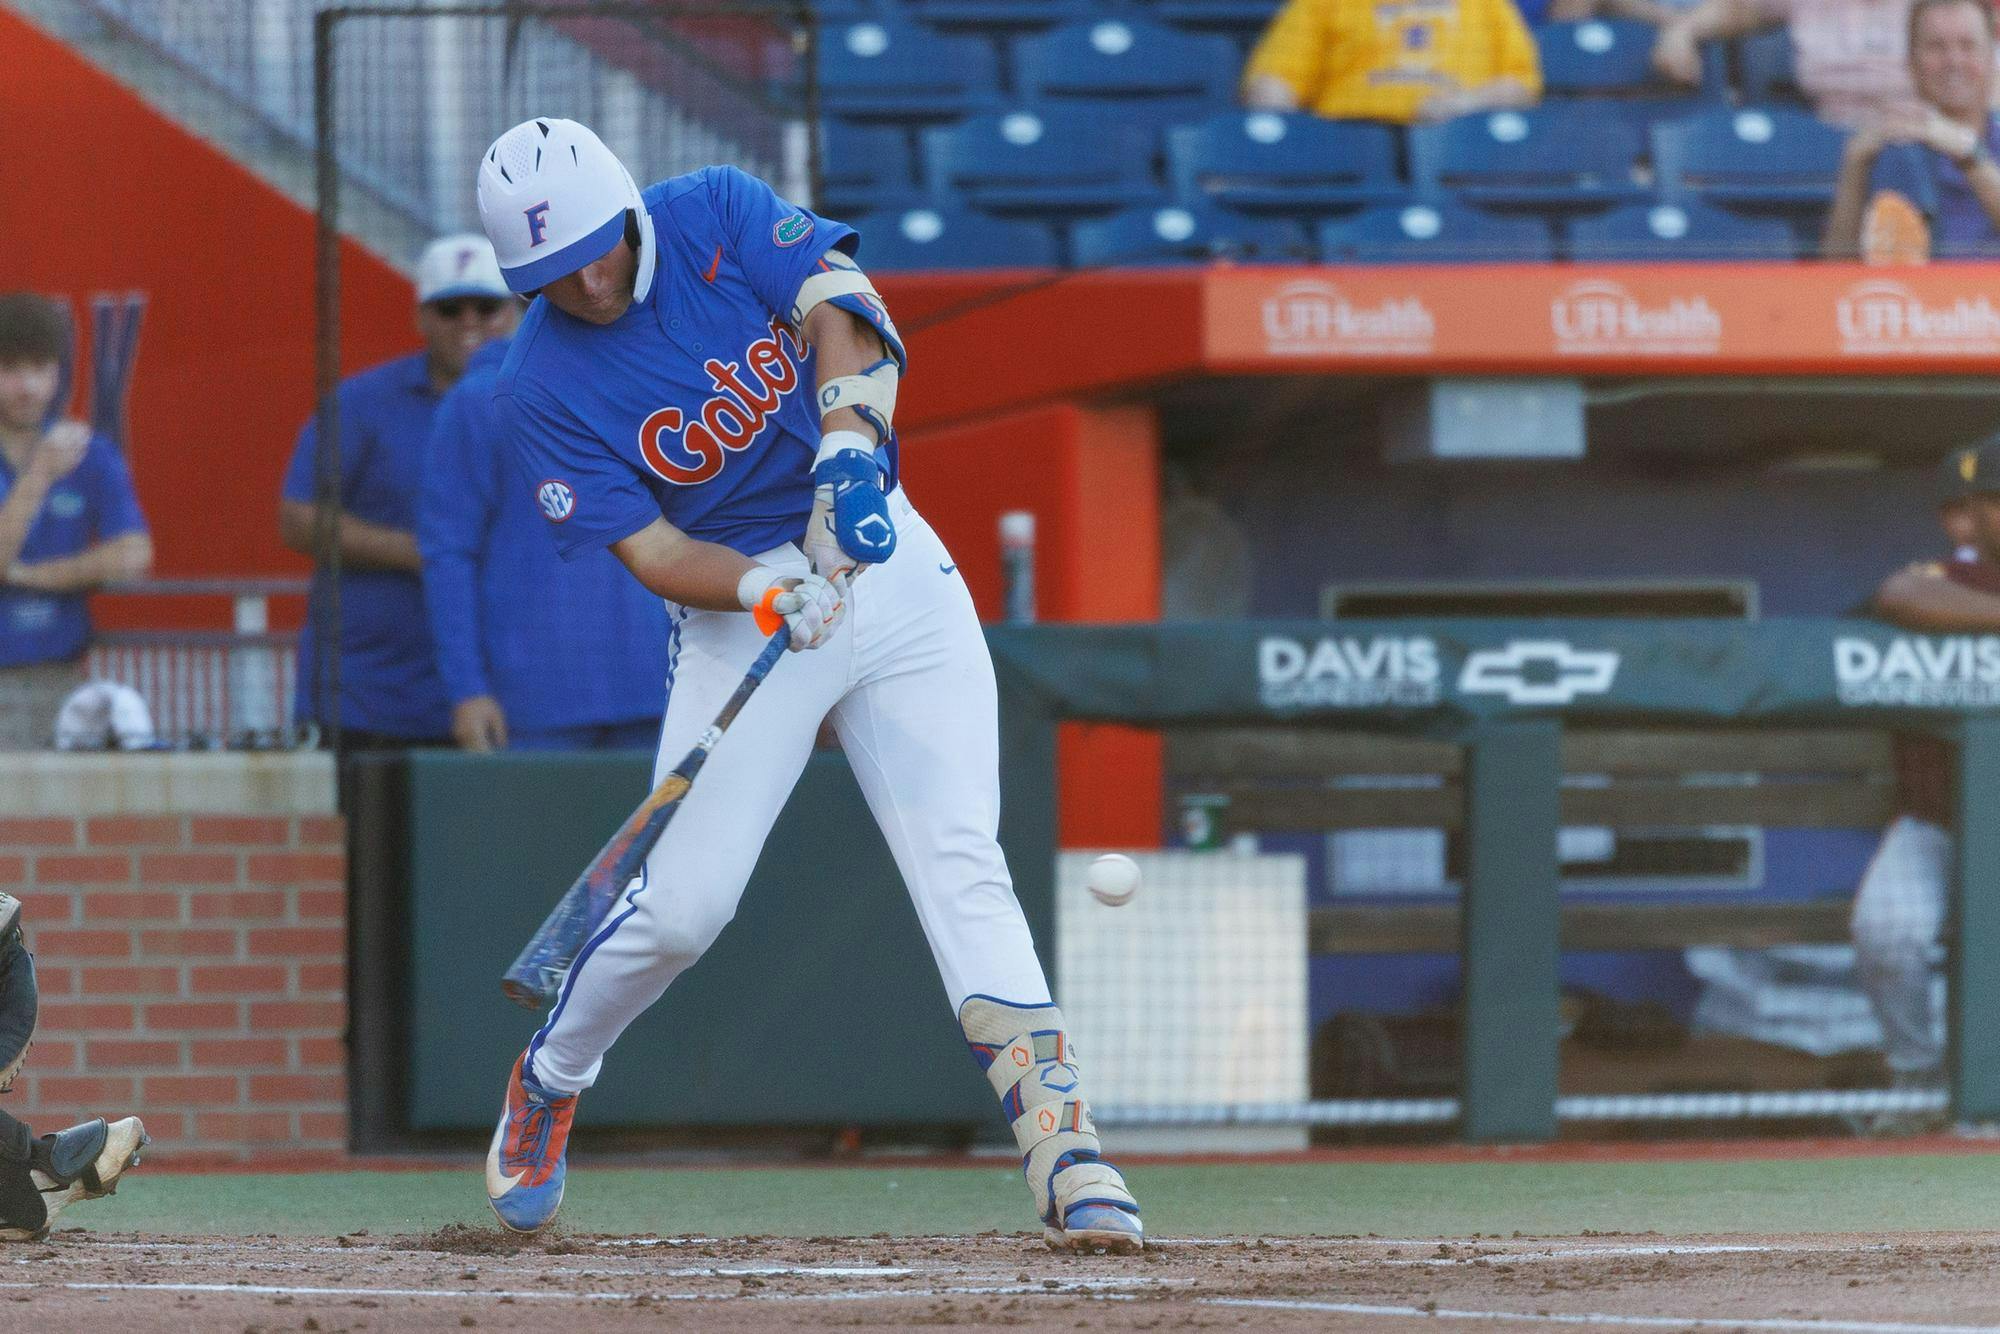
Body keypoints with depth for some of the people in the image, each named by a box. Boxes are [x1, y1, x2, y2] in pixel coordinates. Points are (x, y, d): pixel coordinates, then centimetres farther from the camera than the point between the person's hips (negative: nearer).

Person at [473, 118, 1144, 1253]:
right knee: (684, 902, -7)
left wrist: (849, 444, -33)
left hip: (887, 559, 1)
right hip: (736, 602, -1)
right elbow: (649, 549, -13)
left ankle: (1064, 1150, -20)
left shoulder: (720, 213, -5)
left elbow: (841, 308, -16)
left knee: (959, 862, -12)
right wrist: (766, 590, -31)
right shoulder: (544, 386, -9)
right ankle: (548, 1087, 22)